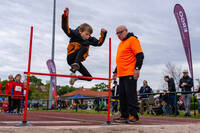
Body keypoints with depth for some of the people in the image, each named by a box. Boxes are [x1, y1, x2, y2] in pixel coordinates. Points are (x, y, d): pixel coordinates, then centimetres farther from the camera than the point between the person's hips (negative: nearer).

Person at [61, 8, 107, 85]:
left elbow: (99, 43, 18)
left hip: (77, 60, 6)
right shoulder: (75, 35, -8)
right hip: (71, 58, -6)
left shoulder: (89, 39, 7)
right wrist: (65, 16, -31)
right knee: (84, 48, -32)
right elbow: (66, 29, -21)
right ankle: (74, 68, -43)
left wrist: (103, 34, 7)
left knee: (89, 77, 1)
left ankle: (74, 77, 26)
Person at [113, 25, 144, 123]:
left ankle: (133, 115, -3)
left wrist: (137, 68, -19)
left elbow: (140, 55, -10)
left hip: (130, 74, -9)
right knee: (122, 96, 7)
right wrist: (116, 71, 28)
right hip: (122, 74, 9)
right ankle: (124, 116, 13)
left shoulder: (132, 39, -2)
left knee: (130, 94, -9)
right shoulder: (121, 44, 25)